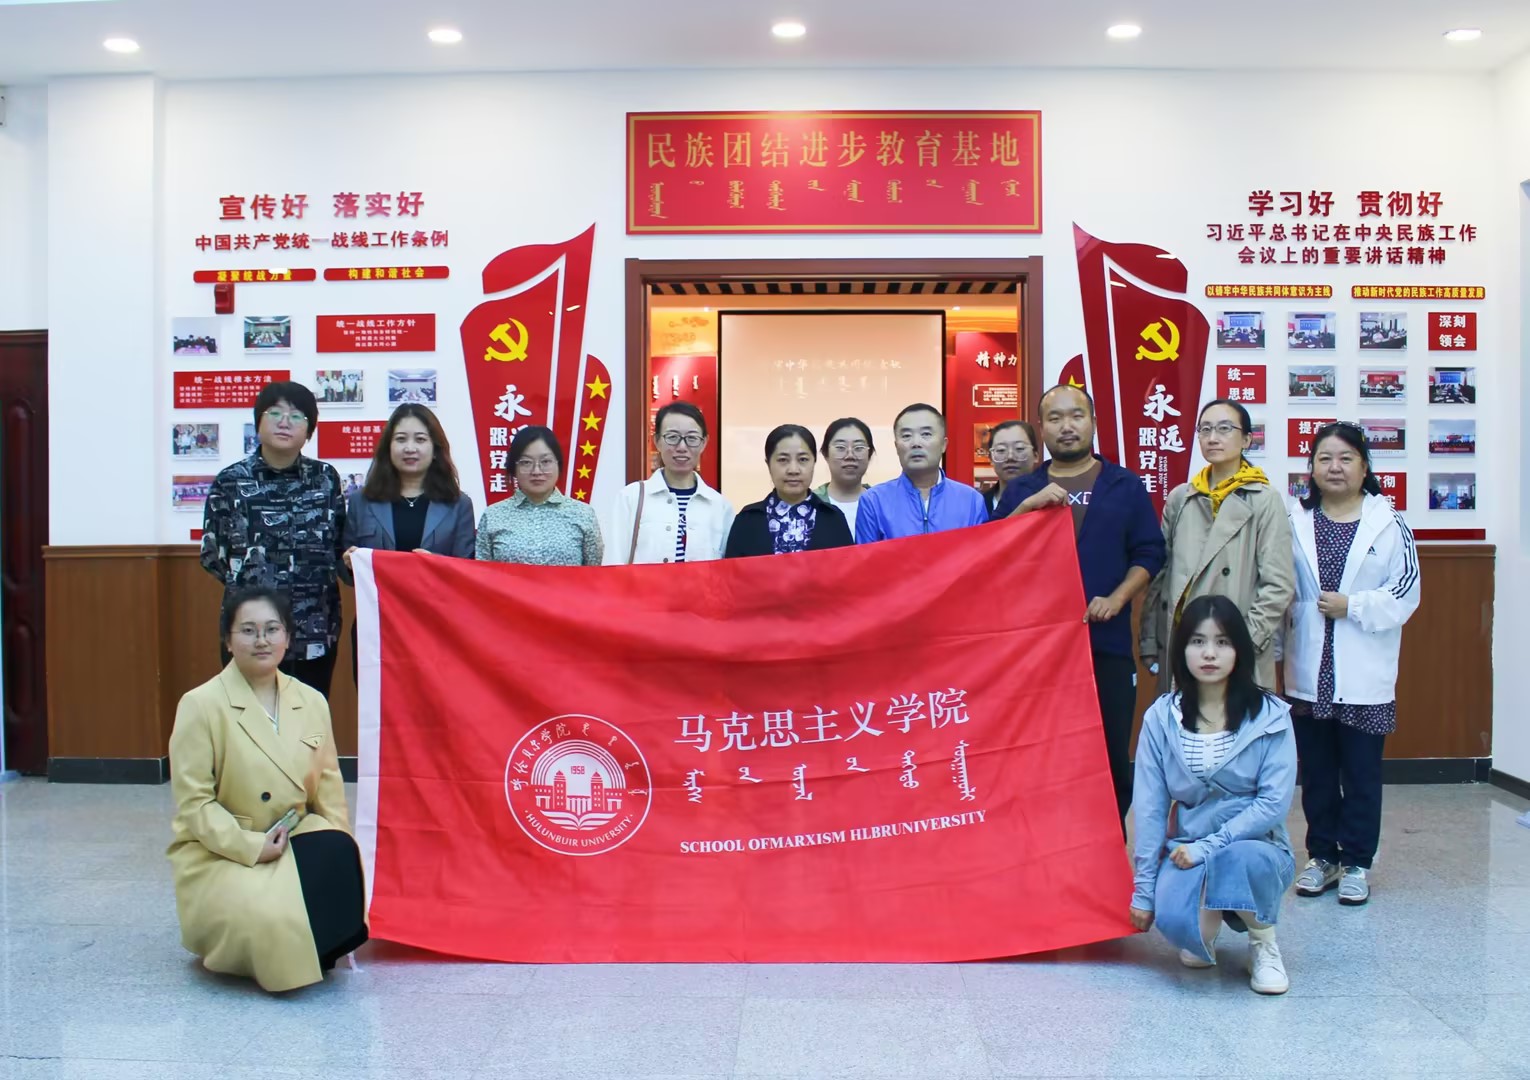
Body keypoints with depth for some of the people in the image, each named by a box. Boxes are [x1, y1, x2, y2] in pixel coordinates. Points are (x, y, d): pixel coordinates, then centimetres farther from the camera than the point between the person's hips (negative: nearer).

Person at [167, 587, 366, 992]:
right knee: (267, 917, -32)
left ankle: (316, 950, 0)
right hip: (220, 850, -4)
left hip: (296, 840, 4)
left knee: (338, 857, -29)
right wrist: (251, 846, -20)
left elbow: (328, 787, 8)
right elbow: (193, 803, -12)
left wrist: (339, 847, -7)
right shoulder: (201, 705, -11)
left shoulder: (312, 703, 4)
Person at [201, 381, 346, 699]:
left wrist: (319, 581, -3)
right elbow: (212, 555, 1)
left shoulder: (325, 478, 5)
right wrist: (248, 581, -5)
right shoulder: (230, 482, -2)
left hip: (316, 630, 2)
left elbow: (340, 546, 9)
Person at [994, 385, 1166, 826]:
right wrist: (1027, 506, -13)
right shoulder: (1021, 490, 10)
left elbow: (1149, 553, 5)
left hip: (1107, 643, 0)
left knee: (1112, 756, 3)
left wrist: (1116, 599, -10)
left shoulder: (1125, 486, 9)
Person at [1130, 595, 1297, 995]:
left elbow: (1275, 802, -12)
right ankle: (1207, 923, 9)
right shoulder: (1161, 718, -2)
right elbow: (1150, 807, -1)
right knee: (1173, 919, -30)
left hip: (1255, 847, -1)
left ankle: (1263, 945, -4)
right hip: (1186, 850, 1)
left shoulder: (1270, 715, -6)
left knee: (1241, 859, -37)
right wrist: (1143, 890, 0)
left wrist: (1209, 846, -20)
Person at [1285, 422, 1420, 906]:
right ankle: (1322, 855, 24)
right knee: (1316, 771, 11)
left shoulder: (1389, 524, -1)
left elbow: (1405, 594, -5)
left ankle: (1357, 862, 18)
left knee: (1361, 771, 6)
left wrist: (1351, 606, -14)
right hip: (1309, 673, 2)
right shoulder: (1295, 523, 4)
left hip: (1365, 676, -2)